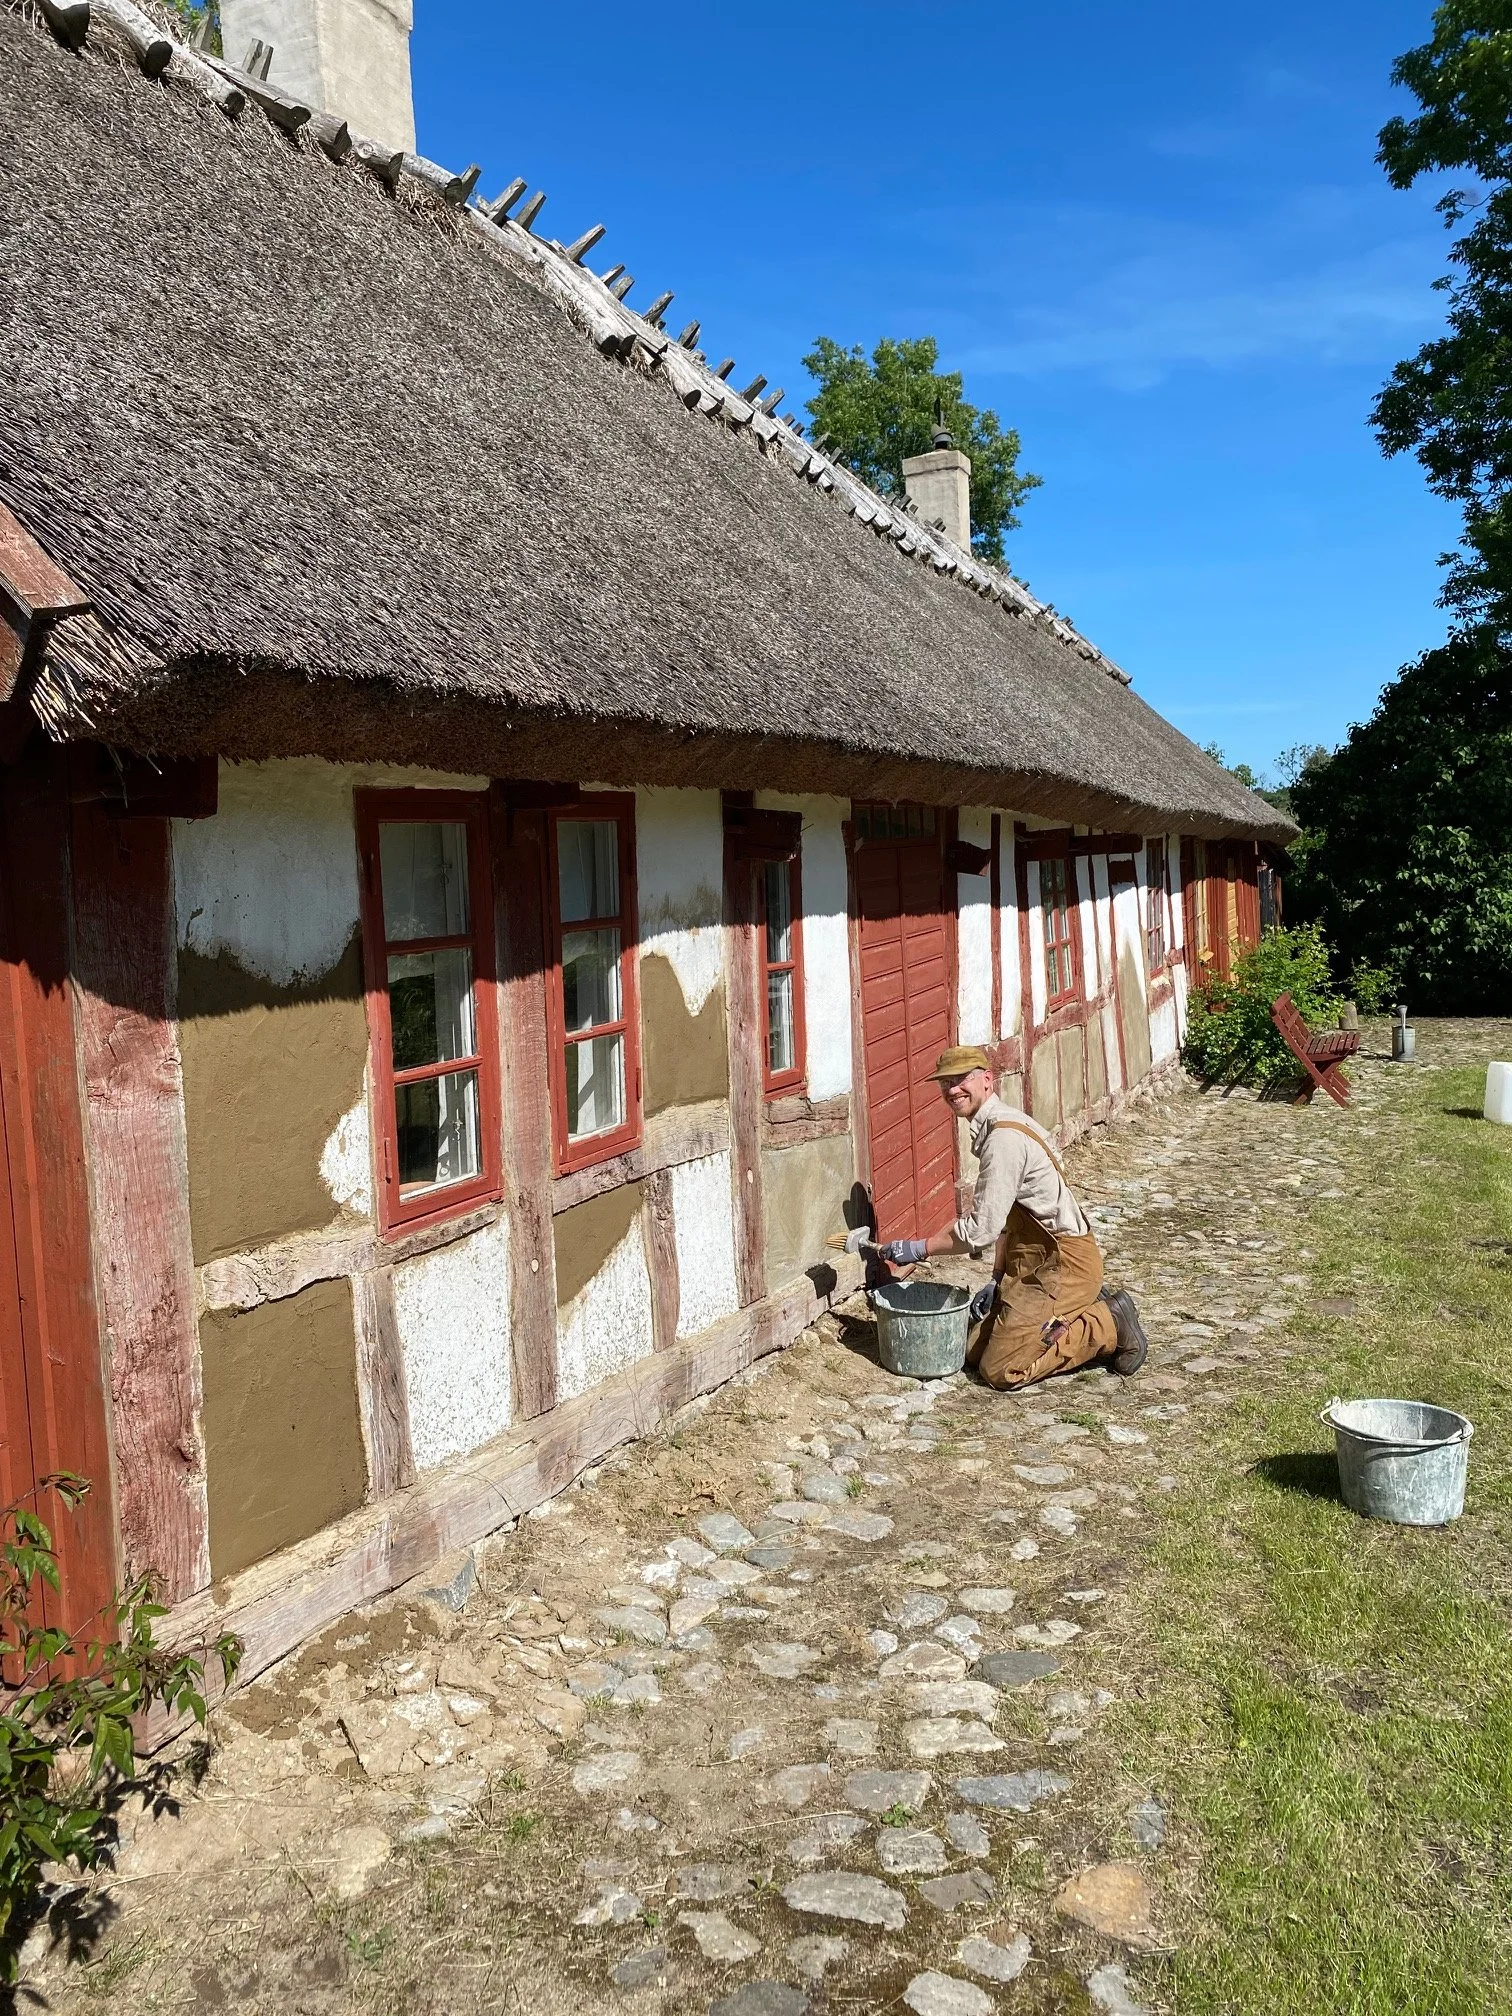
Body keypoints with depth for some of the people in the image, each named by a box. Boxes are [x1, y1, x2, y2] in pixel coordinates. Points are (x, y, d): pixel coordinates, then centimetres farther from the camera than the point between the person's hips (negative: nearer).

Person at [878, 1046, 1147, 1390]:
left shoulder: (1004, 1138, -22)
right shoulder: (994, 1128, 11)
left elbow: (981, 1229, -23)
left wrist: (918, 1249, -14)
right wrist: (997, 1281, 14)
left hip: (1063, 1263, -10)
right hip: (1034, 1262, 10)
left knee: (1001, 1369, -10)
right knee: (976, 1350, 10)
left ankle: (1108, 1325, 1)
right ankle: (1086, 1311, 16)